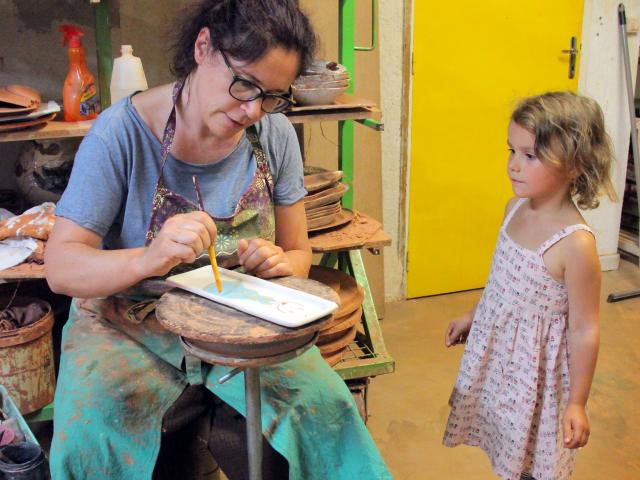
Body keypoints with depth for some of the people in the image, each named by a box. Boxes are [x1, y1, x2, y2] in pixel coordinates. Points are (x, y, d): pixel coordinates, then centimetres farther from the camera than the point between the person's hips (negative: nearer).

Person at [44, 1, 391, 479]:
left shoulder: (275, 134, -5)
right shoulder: (123, 131, -15)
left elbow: (298, 252, 6)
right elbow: (60, 267, -17)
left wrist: (279, 264, -19)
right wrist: (149, 259, -36)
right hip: (130, 328, -2)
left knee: (323, 408, -21)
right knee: (97, 433, -29)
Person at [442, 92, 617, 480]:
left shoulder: (575, 244, -27)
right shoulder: (516, 208, -5)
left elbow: (584, 330, -20)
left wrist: (577, 403, -14)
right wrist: (472, 316, 21)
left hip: (535, 365, -6)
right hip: (496, 352, 7)